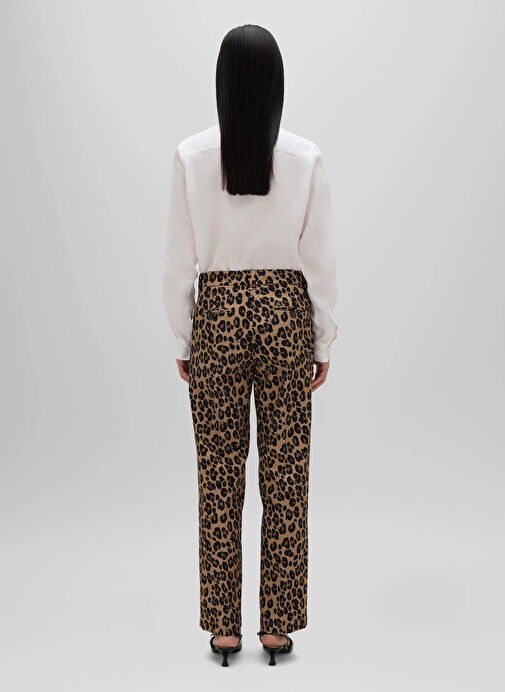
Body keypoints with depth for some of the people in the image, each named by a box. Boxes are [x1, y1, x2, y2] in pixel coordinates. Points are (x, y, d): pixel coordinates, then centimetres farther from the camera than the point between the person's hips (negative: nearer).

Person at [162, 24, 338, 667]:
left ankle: (224, 626, 21)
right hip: (286, 313, 0)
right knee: (286, 474, 9)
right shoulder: (306, 157, -5)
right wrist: (323, 344, 7)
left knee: (219, 474, 10)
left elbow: (178, 261, -3)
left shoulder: (191, 156, -5)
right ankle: (278, 626, 20)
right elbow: (322, 261, -3)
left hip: (217, 313, 0)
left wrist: (182, 342, 8)